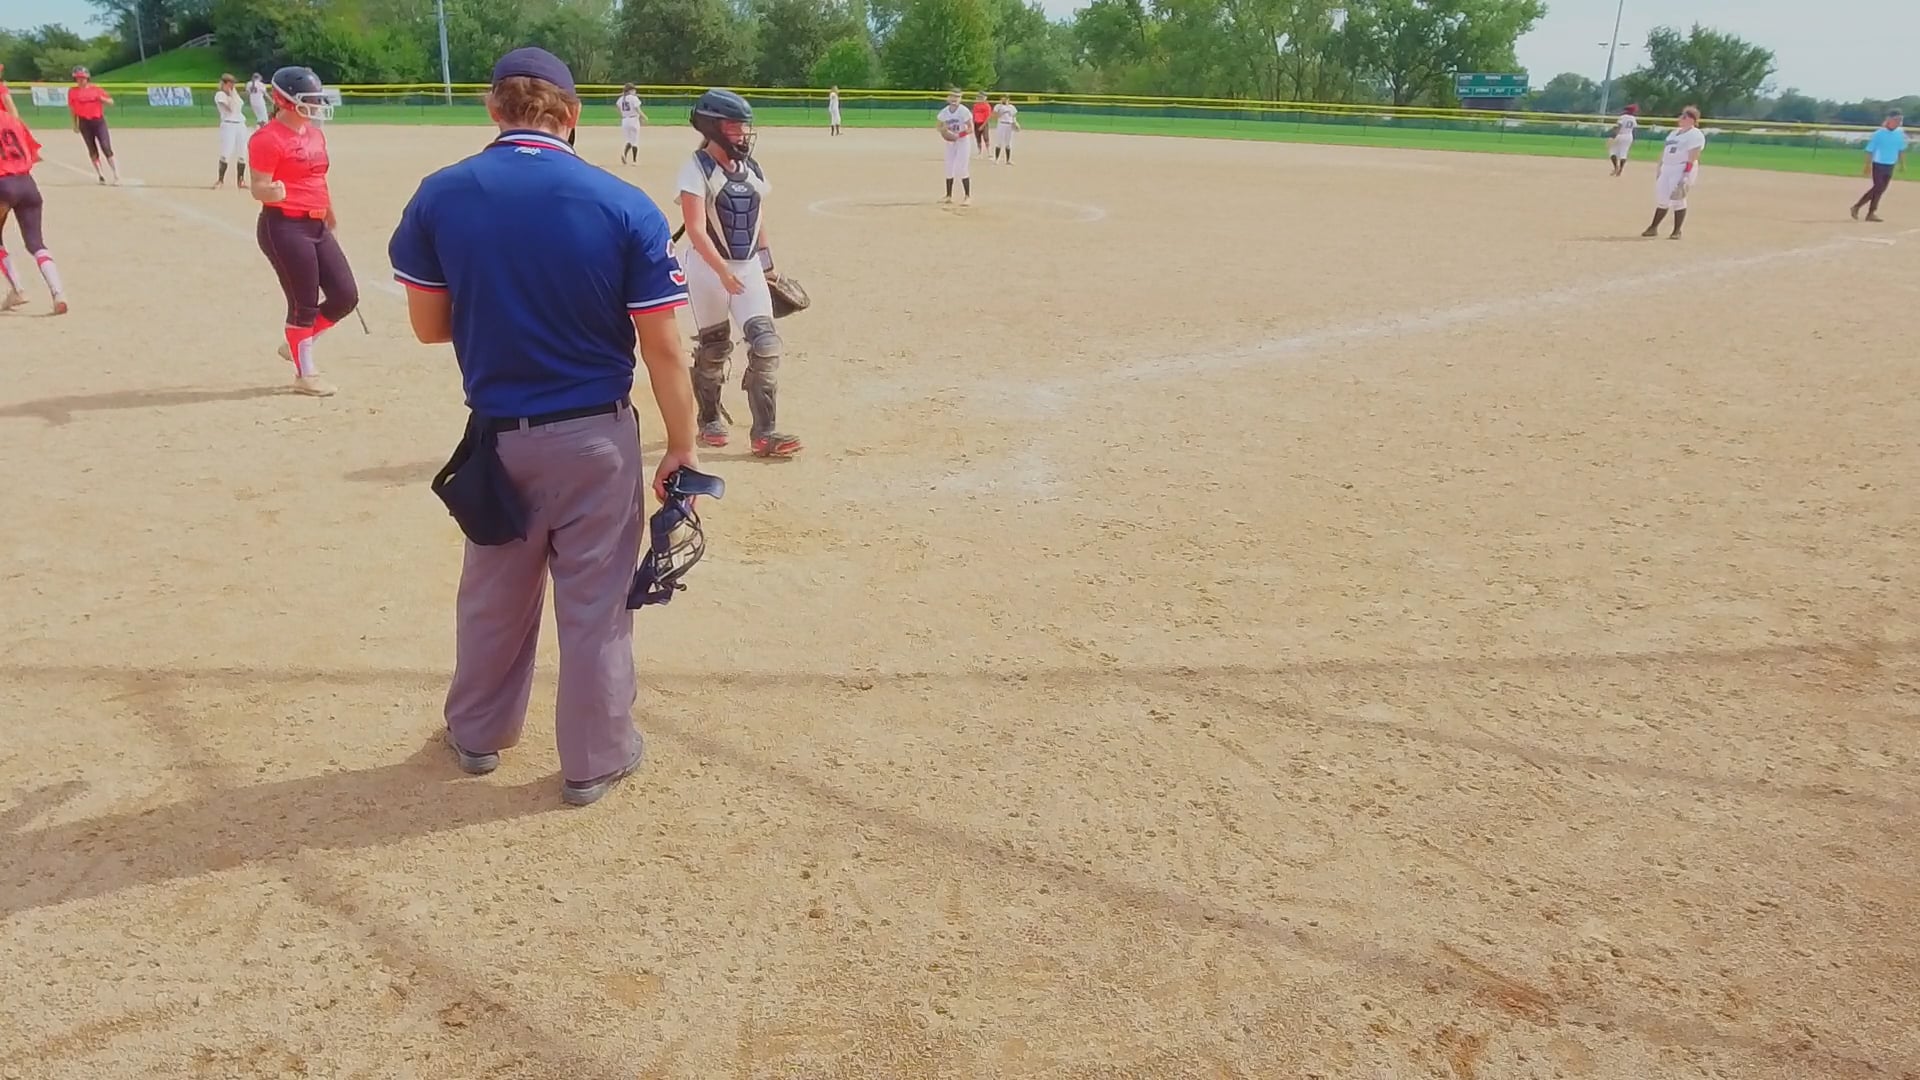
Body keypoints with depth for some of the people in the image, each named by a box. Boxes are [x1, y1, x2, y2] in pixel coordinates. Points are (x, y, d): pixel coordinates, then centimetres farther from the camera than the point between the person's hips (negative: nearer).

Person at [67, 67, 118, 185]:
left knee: (106, 147, -10)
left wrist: (102, 98, -19)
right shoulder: (73, 92, 3)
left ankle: (116, 174, -7)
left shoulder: (96, 90, 2)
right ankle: (100, 175, 11)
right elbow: (72, 109, 9)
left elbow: (111, 101, 2)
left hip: (98, 121, -1)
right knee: (92, 149, 6)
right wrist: (75, 124, 8)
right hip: (84, 123, 2)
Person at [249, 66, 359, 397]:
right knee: (305, 303, -3)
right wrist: (272, 192, -37)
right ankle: (305, 374, 12)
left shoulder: (315, 135, 12)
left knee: (346, 295, 7)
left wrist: (330, 216, 29)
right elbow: (259, 188, -15)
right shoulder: (268, 139, -12)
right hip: (284, 227, -8)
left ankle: (297, 345, 27)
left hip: (317, 226, 8)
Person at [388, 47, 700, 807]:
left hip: (497, 434, 3)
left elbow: (428, 325, 2)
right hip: (596, 436, -2)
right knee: (595, 601, 10)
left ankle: (478, 732, 41)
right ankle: (594, 758, 24)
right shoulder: (625, 206, -13)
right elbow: (663, 348, -11)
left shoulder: (438, 197, -6)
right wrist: (682, 446, -2)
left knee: (493, 594, 21)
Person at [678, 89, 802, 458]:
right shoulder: (696, 169, -12)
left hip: (748, 265, 5)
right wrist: (723, 271, -31)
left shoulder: (751, 168, 7)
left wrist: (767, 267, 14)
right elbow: (696, 229, -21)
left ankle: (765, 432, -6)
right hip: (707, 266, -5)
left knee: (765, 342, -8)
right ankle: (710, 420, 29)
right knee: (713, 346, 7)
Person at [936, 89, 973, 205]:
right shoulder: (944, 112, 0)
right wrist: (943, 129, -10)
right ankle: (949, 196, 18)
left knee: (961, 168, -12)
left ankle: (968, 196, -5)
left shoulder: (963, 111, -14)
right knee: (949, 168, 8)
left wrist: (958, 135, -28)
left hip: (962, 141, -5)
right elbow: (939, 125, 13)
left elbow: (971, 129, -15)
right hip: (949, 142, 5)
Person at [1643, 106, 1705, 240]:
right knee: (1661, 198, 10)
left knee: (1677, 200, -8)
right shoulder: (1675, 132, 18)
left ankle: (1677, 231, 0)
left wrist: (1686, 174, -24)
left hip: (1682, 170, -8)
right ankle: (1653, 228, 18)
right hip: (1667, 169, 8)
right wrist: (1660, 168, 17)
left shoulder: (1696, 135, -8)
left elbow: (1693, 156, -16)